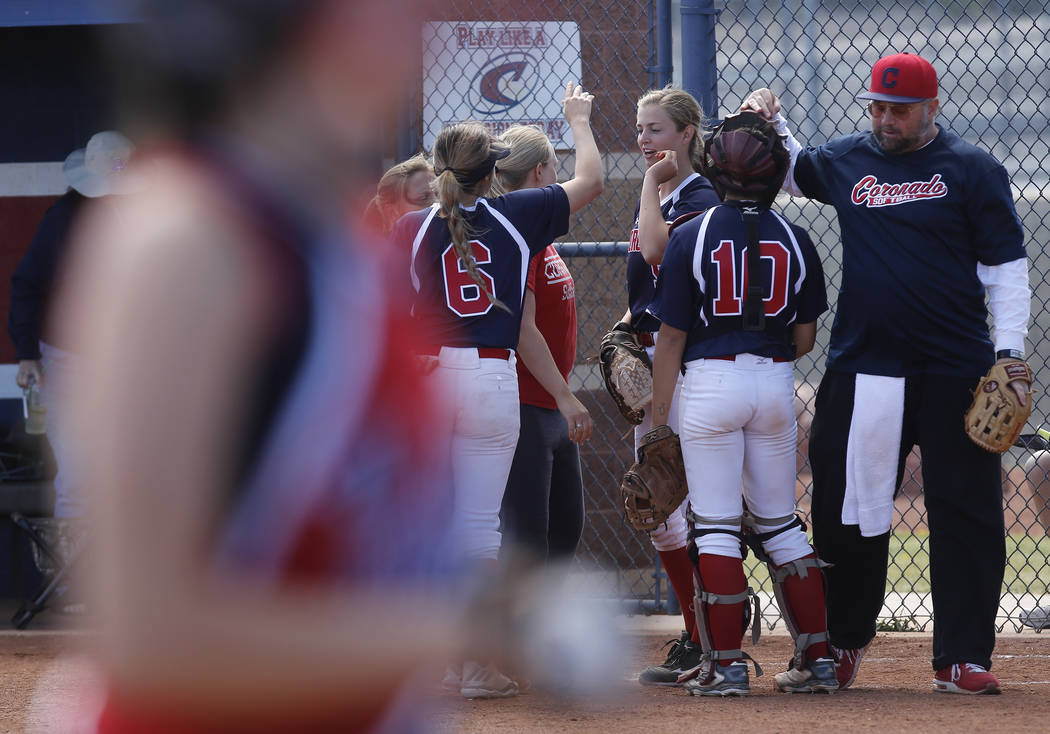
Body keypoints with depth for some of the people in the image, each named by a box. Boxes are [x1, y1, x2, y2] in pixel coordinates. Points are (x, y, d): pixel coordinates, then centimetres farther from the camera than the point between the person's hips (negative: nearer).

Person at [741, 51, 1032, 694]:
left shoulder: (972, 170, 0)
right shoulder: (848, 161, 10)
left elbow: (1007, 269, -1)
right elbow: (790, 172, 32)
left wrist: (1009, 355, -10)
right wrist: (769, 123, 12)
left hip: (954, 373, -3)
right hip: (862, 369, 3)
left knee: (966, 515, -3)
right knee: (846, 512, 6)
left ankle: (961, 659, 2)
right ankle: (845, 640, 23)